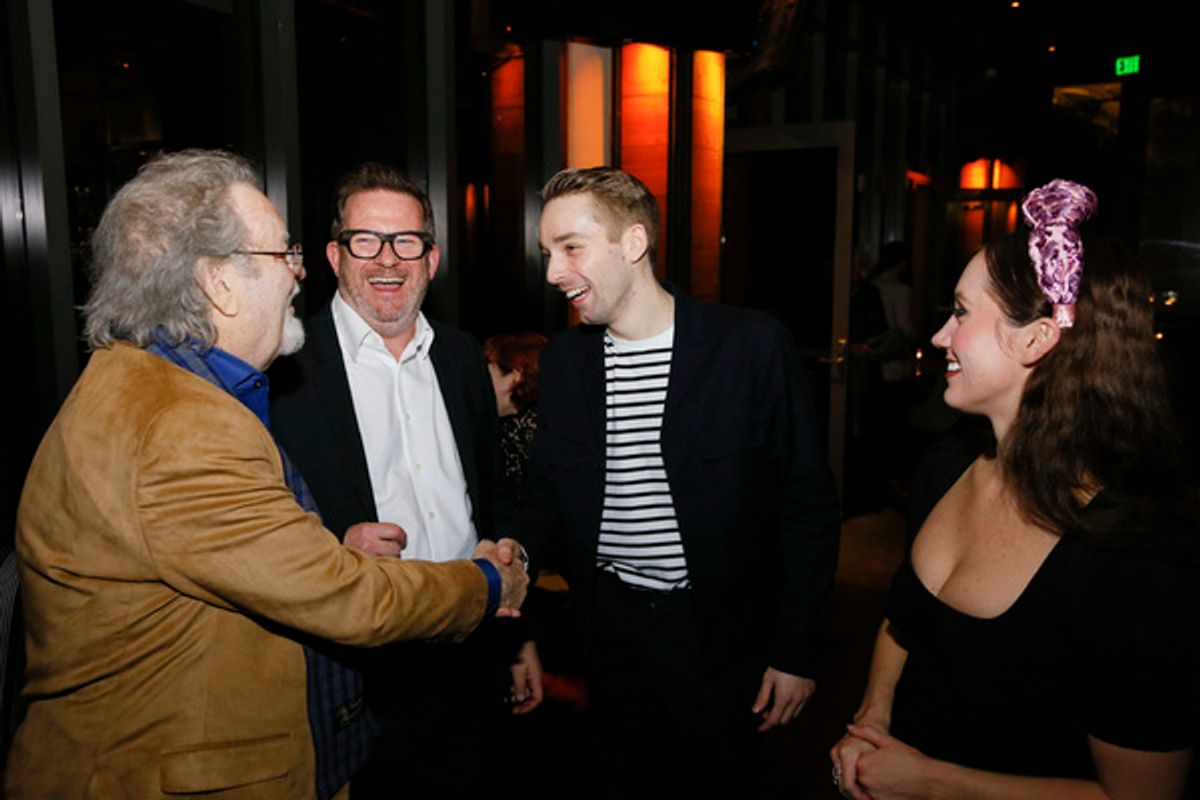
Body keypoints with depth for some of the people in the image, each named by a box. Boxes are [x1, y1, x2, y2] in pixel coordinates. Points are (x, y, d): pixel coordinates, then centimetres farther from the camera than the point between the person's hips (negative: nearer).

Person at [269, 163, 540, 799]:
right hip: (356, 684, -4)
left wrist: (517, 637, 13)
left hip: (473, 672, 5)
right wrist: (334, 550, -26)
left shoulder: (463, 357, 7)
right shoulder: (283, 368, -10)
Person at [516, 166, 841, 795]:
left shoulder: (751, 345, -12)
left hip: (723, 632, -3)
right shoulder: (564, 358, 2)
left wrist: (798, 650, -7)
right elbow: (548, 494, 8)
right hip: (612, 631, 4)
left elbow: (806, 502, -8)